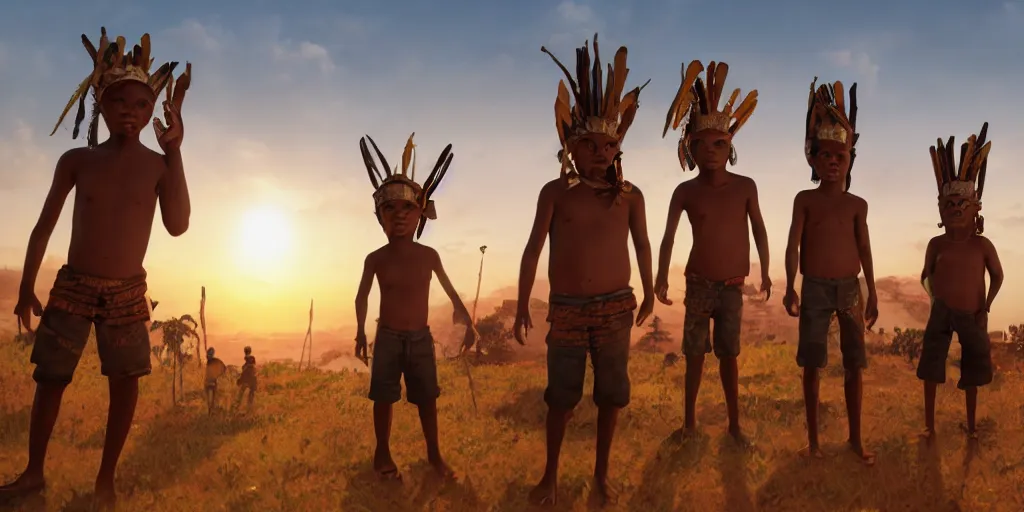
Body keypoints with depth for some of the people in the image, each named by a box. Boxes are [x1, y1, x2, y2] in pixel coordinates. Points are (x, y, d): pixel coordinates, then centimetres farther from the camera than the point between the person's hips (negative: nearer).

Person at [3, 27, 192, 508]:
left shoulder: (158, 165, -5)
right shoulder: (76, 160, -1)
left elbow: (177, 225, -19)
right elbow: (44, 226, 6)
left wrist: (174, 152, -21)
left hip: (127, 292, -1)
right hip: (72, 286, 1)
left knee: (125, 382, 0)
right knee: (50, 378, 5)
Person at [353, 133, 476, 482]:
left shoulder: (429, 256, -4)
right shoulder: (375, 259, -7)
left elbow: (450, 290, 8)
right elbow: (362, 298, 5)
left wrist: (467, 323, 11)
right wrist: (361, 334, 3)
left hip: (421, 338, 1)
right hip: (388, 338, -1)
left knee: (427, 399, 9)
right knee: (384, 399, 6)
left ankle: (434, 454, 24)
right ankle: (383, 453, 23)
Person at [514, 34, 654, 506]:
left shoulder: (630, 195, 0)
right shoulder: (556, 192, -4)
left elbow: (642, 244, 13)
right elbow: (533, 248, -3)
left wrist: (649, 293, 20)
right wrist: (522, 306, -5)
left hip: (616, 308, 1)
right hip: (566, 309, -1)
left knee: (611, 395, 8)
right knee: (561, 398, 7)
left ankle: (601, 474, 25)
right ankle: (551, 476, 23)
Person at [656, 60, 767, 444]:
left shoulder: (745, 187, -3)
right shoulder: (685, 191, -6)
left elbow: (758, 229, 7)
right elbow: (669, 237, -3)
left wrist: (765, 271, 10)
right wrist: (661, 278, -9)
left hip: (732, 286, 1)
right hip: (698, 284, -1)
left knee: (729, 356, 8)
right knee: (695, 355, 7)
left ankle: (734, 424, 18)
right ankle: (689, 421, 20)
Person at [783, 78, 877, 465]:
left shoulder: (857, 204, 8)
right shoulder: (805, 199, 2)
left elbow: (864, 249, 8)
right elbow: (794, 244, -4)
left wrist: (872, 294, 5)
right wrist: (790, 287, -14)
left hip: (850, 288, 2)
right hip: (815, 287, -2)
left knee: (854, 365, 5)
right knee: (812, 366, 3)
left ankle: (855, 437, 18)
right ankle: (813, 437, 14)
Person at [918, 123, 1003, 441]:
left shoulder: (983, 245, -7)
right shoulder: (937, 244, -4)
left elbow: (997, 276, 3)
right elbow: (927, 275, 7)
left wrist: (986, 309, -1)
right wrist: (935, 296, -7)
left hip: (971, 316, 0)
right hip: (942, 313, 0)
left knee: (973, 370, 13)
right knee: (931, 366, 3)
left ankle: (971, 424, 31)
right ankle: (930, 425, 15)